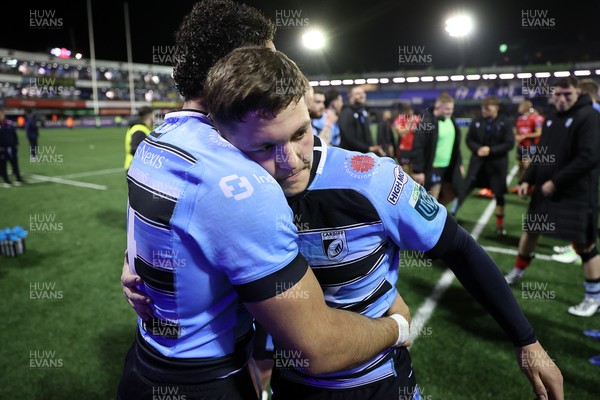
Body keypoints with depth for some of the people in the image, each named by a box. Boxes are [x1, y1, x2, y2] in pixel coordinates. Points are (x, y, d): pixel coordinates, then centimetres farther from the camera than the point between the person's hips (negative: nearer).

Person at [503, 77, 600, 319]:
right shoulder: (552, 119, 11)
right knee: (530, 231, 17)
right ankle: (517, 273, 37)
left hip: (576, 194, -7)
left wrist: (556, 182, -20)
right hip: (545, 189, 8)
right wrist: (528, 180, 5)